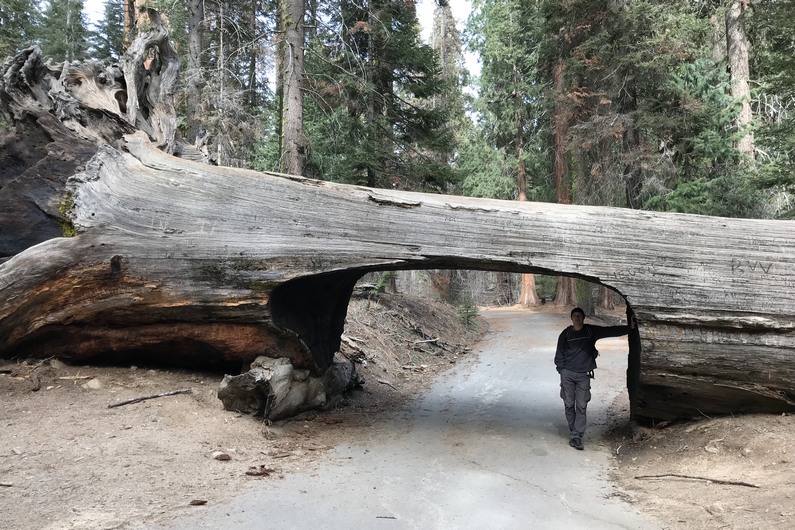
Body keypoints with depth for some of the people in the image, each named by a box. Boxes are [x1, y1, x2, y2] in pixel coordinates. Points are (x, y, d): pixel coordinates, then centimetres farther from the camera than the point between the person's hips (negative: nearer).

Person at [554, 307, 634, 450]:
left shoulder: (591, 331, 4)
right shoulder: (566, 334, 3)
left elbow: (610, 331, 0)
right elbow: (559, 353, 8)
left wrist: (629, 327, -8)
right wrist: (561, 370, 1)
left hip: (584, 375, 0)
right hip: (567, 374, 0)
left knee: (581, 406, -5)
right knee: (569, 405, 3)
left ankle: (576, 437, -6)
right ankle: (574, 432, 18)